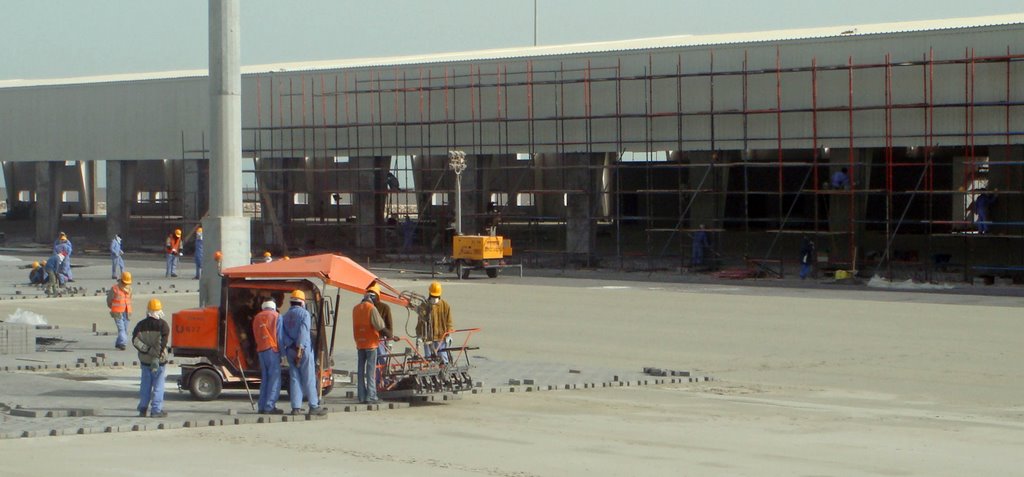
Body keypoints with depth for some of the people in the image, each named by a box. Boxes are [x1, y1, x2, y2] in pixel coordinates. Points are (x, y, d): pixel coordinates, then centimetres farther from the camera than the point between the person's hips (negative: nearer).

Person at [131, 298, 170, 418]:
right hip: (159, 361, -4)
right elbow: (162, 342, -18)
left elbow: (135, 341, -6)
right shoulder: (163, 325, -8)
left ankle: (142, 409, 17)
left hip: (145, 360, 4)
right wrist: (157, 357, -19)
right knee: (158, 385, 2)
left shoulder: (141, 325, 4)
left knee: (145, 385, 14)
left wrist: (147, 350, -9)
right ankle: (156, 410, 1)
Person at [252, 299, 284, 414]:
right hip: (272, 349, -6)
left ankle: (262, 407, 8)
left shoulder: (257, 318, 17)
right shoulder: (275, 316, 1)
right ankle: (269, 406, -13)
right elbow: (279, 335, -3)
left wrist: (260, 346, 15)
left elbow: (256, 335, 15)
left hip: (261, 350, 6)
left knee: (265, 378, 11)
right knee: (274, 379, -5)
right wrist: (281, 352, 2)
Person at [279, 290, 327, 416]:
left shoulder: (285, 316, 13)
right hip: (303, 349, -6)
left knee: (294, 378, 6)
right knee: (309, 379, -3)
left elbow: (283, 334, 5)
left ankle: (296, 407, 1)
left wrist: (285, 349, 3)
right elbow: (303, 332, -16)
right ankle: (314, 406, -3)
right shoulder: (304, 313, -6)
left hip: (290, 350, 6)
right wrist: (299, 349, -20)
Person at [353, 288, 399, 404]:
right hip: (371, 343, -6)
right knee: (371, 370, -3)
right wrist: (392, 336, -1)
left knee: (361, 370, 9)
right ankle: (370, 396, -4)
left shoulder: (355, 309, 9)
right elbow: (381, 327, -15)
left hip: (359, 343, 6)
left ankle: (361, 396, 11)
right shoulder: (371, 308, -13)